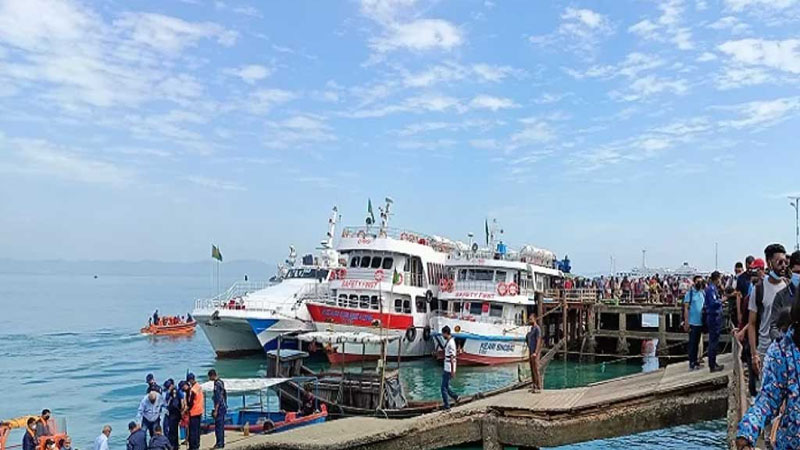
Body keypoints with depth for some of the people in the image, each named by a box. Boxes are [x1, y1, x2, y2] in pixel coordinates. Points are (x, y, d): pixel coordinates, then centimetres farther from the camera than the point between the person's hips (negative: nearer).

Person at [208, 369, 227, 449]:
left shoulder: (217, 384, -16)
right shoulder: (221, 382, 13)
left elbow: (218, 399, -20)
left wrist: (216, 410, -19)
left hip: (220, 408, -10)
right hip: (223, 407, 10)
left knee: (218, 426, -5)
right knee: (221, 426, 13)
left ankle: (219, 443, -3)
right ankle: (222, 443, 17)